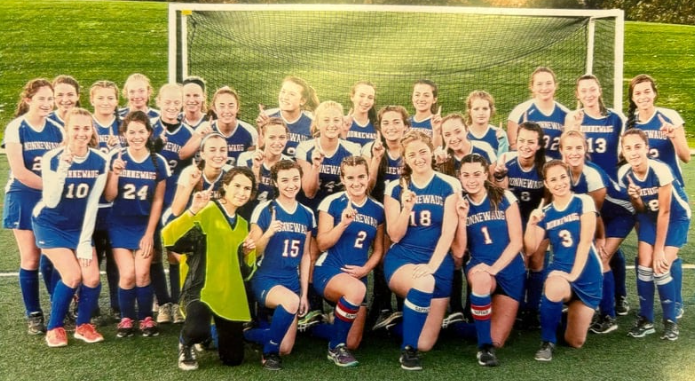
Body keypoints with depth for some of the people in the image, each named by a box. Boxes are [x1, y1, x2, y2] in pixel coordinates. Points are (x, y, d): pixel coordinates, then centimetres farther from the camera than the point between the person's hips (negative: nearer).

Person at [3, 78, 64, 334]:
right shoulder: (15, 128, -7)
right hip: (25, 199, -3)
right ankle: (34, 315, 13)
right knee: (31, 259, 2)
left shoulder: (57, 130, 5)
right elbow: (19, 172, -15)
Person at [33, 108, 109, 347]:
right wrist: (63, 167, -39)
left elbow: (92, 204, -8)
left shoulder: (100, 162, -11)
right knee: (72, 275, -16)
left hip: (79, 226, 4)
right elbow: (51, 202, -30)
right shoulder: (51, 159, -19)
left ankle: (83, 325, 17)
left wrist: (85, 241, -9)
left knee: (92, 278, -8)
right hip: (50, 225, -3)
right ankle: (54, 328, 5)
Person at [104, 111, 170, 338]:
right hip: (120, 225, 0)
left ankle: (146, 318, 11)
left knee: (142, 274, -9)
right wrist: (114, 173, -26)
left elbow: (157, 200, -2)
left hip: (145, 226, 0)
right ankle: (126, 319, 12)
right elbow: (109, 197, -9)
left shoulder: (158, 162, -5)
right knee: (127, 275, -9)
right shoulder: (116, 159, -7)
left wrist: (149, 232, -5)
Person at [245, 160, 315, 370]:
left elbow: (305, 255, 10)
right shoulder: (264, 210, -8)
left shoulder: (307, 214, 5)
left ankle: (247, 333, 30)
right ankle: (269, 352, -12)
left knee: (286, 349, -1)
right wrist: (268, 234, -26)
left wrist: (304, 293, 7)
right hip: (265, 279, -5)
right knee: (290, 301, -38)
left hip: (292, 282, 5)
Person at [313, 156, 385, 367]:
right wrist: (343, 224, -24)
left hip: (357, 275, 5)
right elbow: (322, 244, -9)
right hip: (328, 271, -4)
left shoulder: (377, 209, 5)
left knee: (353, 343, 2)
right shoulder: (332, 202, -6)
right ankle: (335, 347, -18)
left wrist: (366, 269, -7)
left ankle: (336, 316, 38)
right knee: (356, 289, -40)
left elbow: (378, 250, 12)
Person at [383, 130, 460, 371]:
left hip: (438, 262, 1)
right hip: (401, 258, -1)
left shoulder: (449, 186, -2)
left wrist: (432, 264, -21)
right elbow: (395, 236, -3)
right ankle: (407, 349, -19)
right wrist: (406, 208, -19)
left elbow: (448, 231, -9)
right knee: (424, 282, -38)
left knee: (426, 344, -3)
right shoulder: (395, 188, 1)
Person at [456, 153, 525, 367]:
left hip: (510, 270, 0)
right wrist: (462, 219, -17)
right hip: (478, 265, 0)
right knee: (481, 280, -40)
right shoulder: (461, 205, 0)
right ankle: (484, 347, -22)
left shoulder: (504, 198, -5)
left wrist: (494, 268, -20)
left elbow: (517, 241, -8)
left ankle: (491, 344, 37)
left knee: (497, 340, -4)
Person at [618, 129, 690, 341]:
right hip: (649, 216, 4)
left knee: (661, 267, -15)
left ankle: (671, 321, 5)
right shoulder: (623, 174, -17)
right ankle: (646, 320, 7)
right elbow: (640, 209, -5)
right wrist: (635, 197, -29)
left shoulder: (661, 170, -31)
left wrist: (659, 250, -20)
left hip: (675, 217, -4)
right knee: (645, 265, -9)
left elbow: (664, 212, -24)